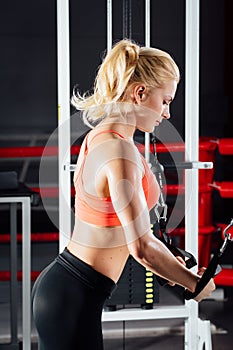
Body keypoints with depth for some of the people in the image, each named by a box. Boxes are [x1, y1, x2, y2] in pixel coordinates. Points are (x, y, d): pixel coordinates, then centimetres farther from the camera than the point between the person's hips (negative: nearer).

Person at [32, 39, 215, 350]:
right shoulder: (119, 150, -20)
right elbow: (142, 247, -23)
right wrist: (194, 283, -8)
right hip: (74, 298, -10)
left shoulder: (100, 137, 10)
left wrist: (173, 264, 21)